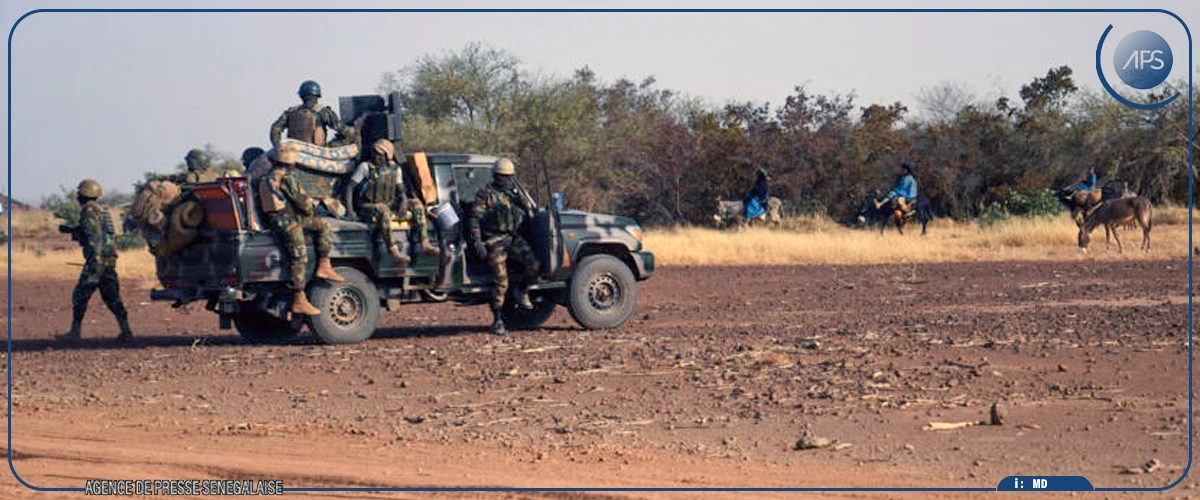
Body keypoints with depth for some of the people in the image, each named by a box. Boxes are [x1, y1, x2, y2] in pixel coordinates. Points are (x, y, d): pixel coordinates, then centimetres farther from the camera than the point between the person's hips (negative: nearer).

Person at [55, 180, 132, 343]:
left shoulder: (88, 210, -9)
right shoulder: (100, 210, 20)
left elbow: (95, 235, -20)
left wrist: (95, 259, -25)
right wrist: (71, 230, 32)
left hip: (97, 259, -9)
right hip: (110, 258, 9)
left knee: (80, 295, -1)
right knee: (111, 296, 7)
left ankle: (75, 332, 0)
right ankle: (125, 330, -2)